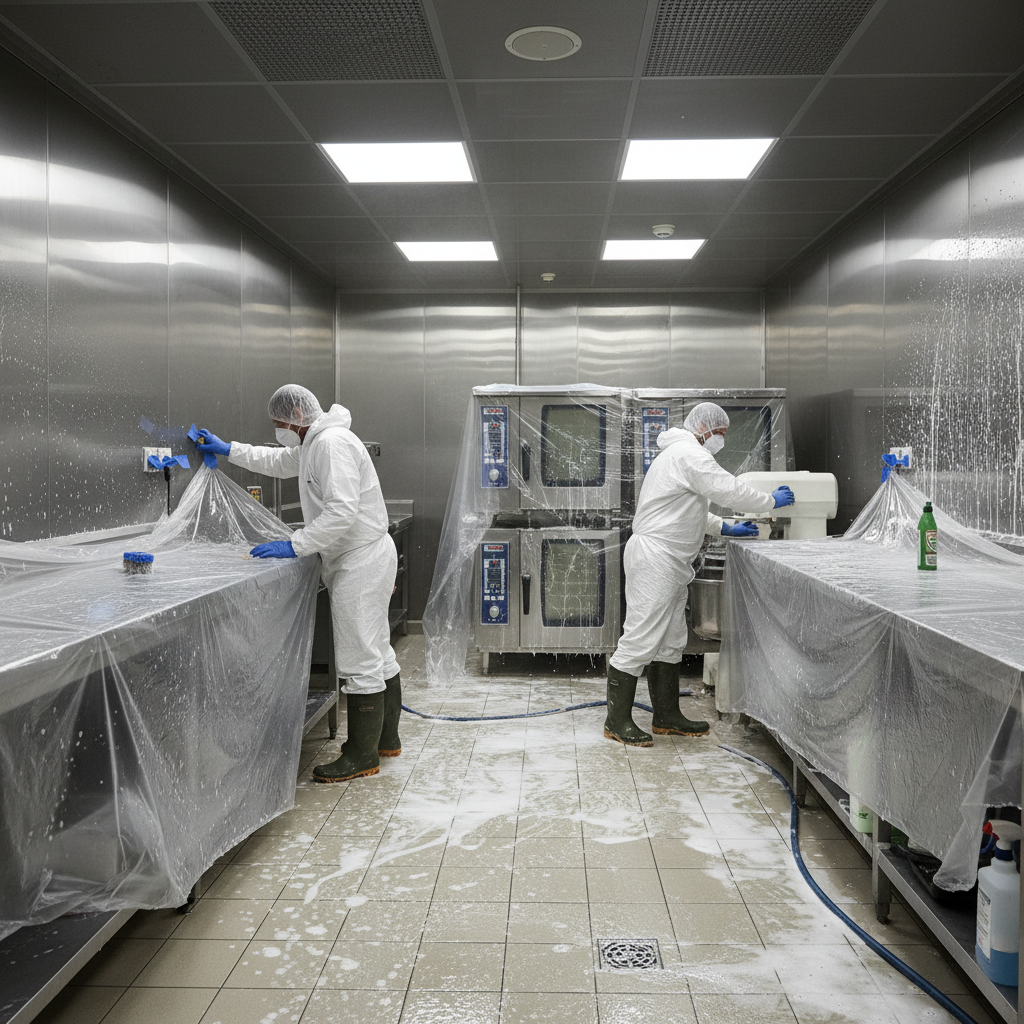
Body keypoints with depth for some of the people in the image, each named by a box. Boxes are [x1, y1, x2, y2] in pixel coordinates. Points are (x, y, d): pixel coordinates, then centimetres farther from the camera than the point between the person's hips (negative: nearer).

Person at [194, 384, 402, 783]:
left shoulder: (332, 443, -18)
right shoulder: (315, 444, 17)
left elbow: (342, 511, -28)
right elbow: (278, 461, 35)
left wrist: (295, 545, -24)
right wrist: (228, 449, 34)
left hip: (362, 561, -11)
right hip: (357, 559, 11)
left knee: (360, 661, -5)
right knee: (377, 653, 17)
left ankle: (362, 756, 4)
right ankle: (386, 738, 29)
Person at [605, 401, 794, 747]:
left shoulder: (681, 453, 24)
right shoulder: (689, 454, -12)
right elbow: (729, 490, -14)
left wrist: (724, 528, 21)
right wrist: (771, 501, 1)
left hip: (669, 563, 12)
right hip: (654, 558, -12)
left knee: (670, 640, 15)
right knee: (641, 638, -8)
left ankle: (667, 715, 24)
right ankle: (617, 720, -1)